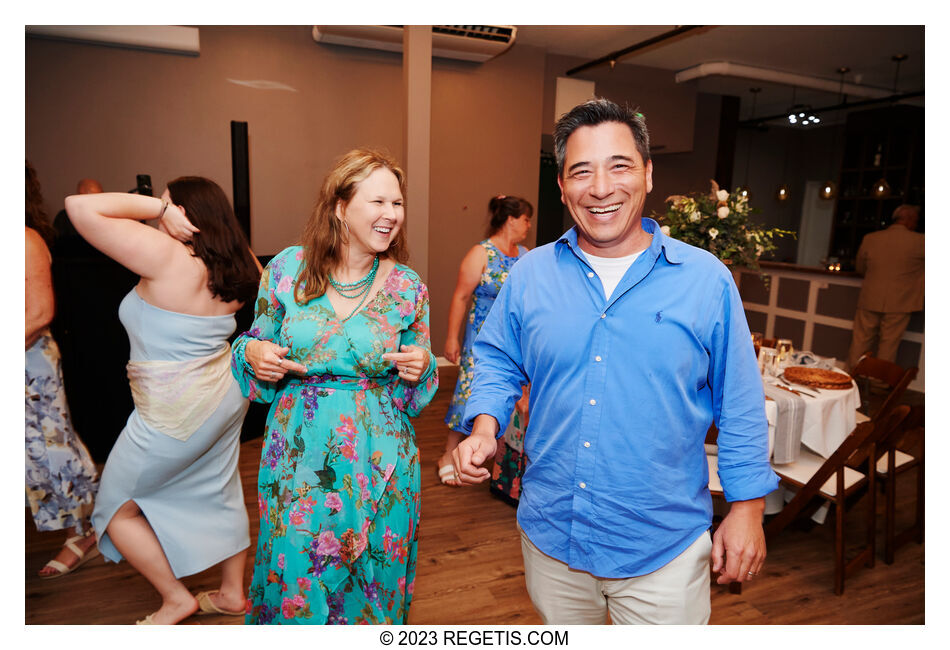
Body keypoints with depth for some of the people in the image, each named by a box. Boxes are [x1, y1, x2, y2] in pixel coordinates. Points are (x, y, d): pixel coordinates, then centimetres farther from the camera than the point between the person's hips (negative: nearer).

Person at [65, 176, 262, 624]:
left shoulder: (165, 255, -22)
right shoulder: (234, 266, -4)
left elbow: (80, 206, -24)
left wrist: (157, 205, -18)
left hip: (174, 413, -7)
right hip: (225, 393, 7)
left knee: (117, 508, 16)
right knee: (217, 494, 22)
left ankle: (176, 599, 25)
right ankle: (232, 593, 37)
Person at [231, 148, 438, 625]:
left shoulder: (408, 287, -4)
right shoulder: (287, 268, -3)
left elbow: (417, 390, 5)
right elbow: (257, 346, 9)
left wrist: (420, 368, -16)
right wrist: (253, 354, -12)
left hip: (379, 465, 0)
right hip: (299, 458, 0)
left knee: (371, 589, 15)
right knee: (294, 588, 13)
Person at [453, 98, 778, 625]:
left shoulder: (707, 280, -8)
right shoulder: (530, 274, -4)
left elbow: (741, 408, -2)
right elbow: (497, 362, 7)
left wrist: (747, 508, -1)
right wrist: (484, 427, -10)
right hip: (550, 534, 3)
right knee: (560, 635, 26)